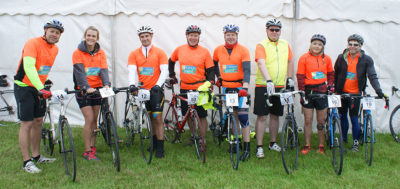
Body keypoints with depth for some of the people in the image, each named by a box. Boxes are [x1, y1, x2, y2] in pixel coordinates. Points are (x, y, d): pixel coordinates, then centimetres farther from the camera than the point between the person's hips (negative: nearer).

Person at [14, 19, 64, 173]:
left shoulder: (55, 49, 5)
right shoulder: (32, 43, -19)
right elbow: (29, 67, -32)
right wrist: (41, 88, -40)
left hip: (39, 88, 7)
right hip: (24, 87, -7)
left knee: (38, 122, 11)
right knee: (27, 124, -6)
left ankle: (36, 156, 24)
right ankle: (26, 162, 1)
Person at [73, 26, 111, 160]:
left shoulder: (101, 53, 5)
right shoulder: (78, 53, -5)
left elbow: (104, 69, -7)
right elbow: (79, 72, -16)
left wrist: (106, 84, -25)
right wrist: (86, 87, -31)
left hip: (97, 89, 3)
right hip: (83, 90, -3)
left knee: (94, 119, 7)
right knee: (89, 119, -9)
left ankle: (92, 147, 20)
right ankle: (87, 151, 0)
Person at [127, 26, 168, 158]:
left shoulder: (160, 52, -1)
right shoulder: (134, 54, 6)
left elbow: (164, 71, -8)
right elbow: (132, 71, -6)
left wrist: (158, 85, -23)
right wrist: (132, 84, -25)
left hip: (156, 90, -3)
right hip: (142, 90, 3)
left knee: (157, 118, -6)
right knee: (150, 117, 12)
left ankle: (160, 147, -2)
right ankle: (155, 141, 27)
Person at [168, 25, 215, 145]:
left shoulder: (204, 52, -4)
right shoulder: (179, 49, 4)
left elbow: (211, 70, -2)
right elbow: (171, 61, 22)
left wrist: (209, 83, -17)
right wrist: (172, 75, 18)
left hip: (200, 89, -3)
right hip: (184, 88, 3)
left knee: (202, 116, -2)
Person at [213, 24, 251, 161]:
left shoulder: (243, 50, -6)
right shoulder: (218, 50, 6)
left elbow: (246, 70, -15)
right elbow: (214, 63, 26)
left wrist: (245, 87, -27)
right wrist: (218, 77, 17)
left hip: (240, 87, -4)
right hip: (226, 87, 4)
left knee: (243, 117, -10)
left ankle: (247, 148, -6)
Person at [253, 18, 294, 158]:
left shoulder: (285, 44, 10)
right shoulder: (262, 45, -8)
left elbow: (290, 62, 20)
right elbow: (261, 64, -22)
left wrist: (289, 78, 11)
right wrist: (268, 81, -34)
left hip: (280, 87, 5)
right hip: (263, 86, -5)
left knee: (275, 115, 13)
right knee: (262, 116, -4)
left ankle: (273, 143, 27)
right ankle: (259, 146, 2)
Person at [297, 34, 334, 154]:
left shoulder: (327, 59, 5)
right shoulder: (304, 58, -3)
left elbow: (331, 74, 16)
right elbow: (300, 76, -3)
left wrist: (330, 86, 1)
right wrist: (301, 92, -8)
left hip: (322, 91, 2)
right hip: (308, 91, -2)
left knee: (322, 121, 6)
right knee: (308, 121, 3)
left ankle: (321, 146, 17)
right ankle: (307, 146, 15)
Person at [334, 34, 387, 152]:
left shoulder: (366, 60, -6)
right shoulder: (341, 57, 0)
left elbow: (372, 76, -12)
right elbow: (335, 74, 9)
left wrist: (379, 91, -24)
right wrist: (334, 88, 4)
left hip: (355, 93, -2)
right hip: (342, 92, 2)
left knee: (354, 117, -1)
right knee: (343, 116, 12)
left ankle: (356, 142, 15)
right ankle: (343, 138, 31)